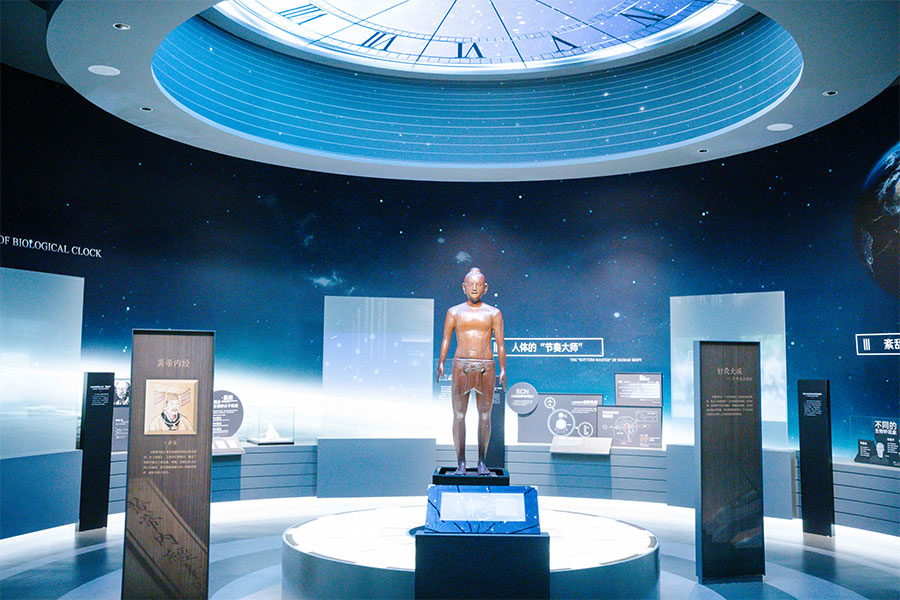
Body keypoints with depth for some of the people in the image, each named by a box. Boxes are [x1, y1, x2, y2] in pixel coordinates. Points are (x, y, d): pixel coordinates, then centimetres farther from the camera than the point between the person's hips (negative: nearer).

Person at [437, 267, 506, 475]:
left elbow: (500, 344, 6)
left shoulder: (493, 313, 8)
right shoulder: (454, 312, 8)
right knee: (459, 415, -4)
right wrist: (441, 363, -6)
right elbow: (445, 340, 6)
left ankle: (482, 462, 11)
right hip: (461, 366, 0)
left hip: (486, 368, 0)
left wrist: (503, 370, -3)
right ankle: (460, 463, 0)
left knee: (485, 415, 2)